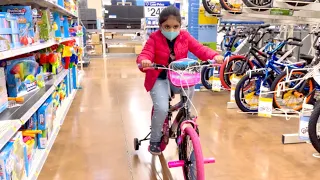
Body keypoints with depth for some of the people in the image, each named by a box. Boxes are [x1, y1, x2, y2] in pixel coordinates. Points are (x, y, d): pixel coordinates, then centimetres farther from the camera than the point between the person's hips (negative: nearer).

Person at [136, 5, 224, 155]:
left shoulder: (185, 37, 0)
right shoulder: (154, 38, -8)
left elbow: (200, 49, -7)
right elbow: (146, 53, -18)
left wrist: (214, 56, -26)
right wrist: (144, 61, -44)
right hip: (159, 78, -4)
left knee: (190, 89, -23)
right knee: (161, 109, -20)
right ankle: (155, 140, 4)